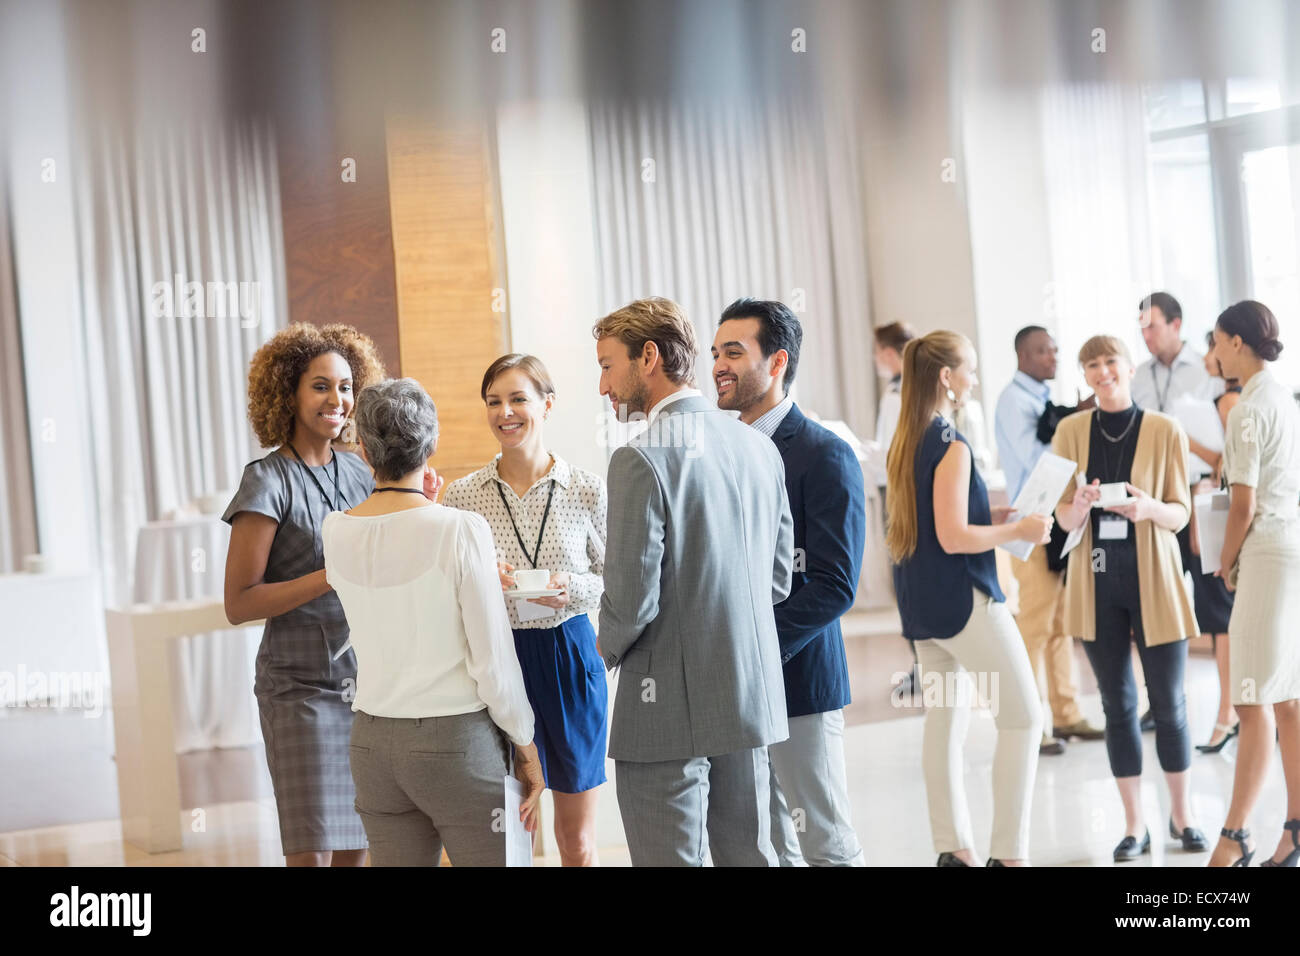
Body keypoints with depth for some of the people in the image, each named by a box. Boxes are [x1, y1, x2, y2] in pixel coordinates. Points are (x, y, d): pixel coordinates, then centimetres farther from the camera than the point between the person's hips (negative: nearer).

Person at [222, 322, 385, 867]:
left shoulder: (358, 474, 9)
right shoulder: (268, 481, -9)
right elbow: (239, 604, -13)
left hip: (364, 679, 6)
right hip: (302, 685, -6)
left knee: (355, 848, 7)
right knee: (311, 853, -7)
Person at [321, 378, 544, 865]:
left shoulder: (335, 531, 1)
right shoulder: (461, 529, -14)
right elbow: (493, 660, -12)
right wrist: (526, 746, 1)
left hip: (372, 742, 5)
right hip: (457, 737, -5)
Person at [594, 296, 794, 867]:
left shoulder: (642, 461, -16)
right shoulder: (759, 446, 6)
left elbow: (632, 598, -18)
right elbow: (779, 576, 12)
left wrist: (610, 649, 2)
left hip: (669, 708, -7)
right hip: (751, 694, 7)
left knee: (670, 858, 0)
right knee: (748, 854, 16)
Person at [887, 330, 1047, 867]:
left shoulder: (904, 444, 10)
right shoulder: (950, 445, -16)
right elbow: (954, 537, -21)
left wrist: (989, 518, 15)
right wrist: (1017, 531, -11)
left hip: (920, 602, 9)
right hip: (963, 598, -9)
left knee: (944, 722, 10)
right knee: (1023, 716, -2)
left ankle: (953, 848, 13)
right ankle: (1008, 851, -3)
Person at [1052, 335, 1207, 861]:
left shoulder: (1165, 431, -3)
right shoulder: (1071, 431, 3)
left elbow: (1181, 513, -1)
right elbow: (1063, 517, 4)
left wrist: (1149, 508, -22)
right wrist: (1078, 508, -19)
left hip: (1153, 580, -2)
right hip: (1097, 582, 2)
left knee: (1168, 703, 4)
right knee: (1118, 705, 7)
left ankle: (1182, 815, 22)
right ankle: (1134, 826, 16)